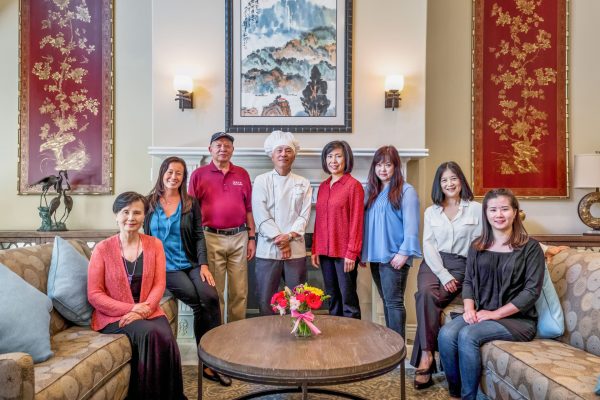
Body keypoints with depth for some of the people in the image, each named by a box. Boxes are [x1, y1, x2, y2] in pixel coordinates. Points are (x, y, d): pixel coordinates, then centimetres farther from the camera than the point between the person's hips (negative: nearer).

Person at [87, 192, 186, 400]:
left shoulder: (154, 245, 6)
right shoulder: (102, 249, -2)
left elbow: (159, 284, 0)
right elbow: (94, 295, -5)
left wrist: (144, 309, -18)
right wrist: (131, 308, -15)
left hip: (148, 312, 2)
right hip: (114, 316, -2)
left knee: (166, 338, -29)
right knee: (150, 333, -31)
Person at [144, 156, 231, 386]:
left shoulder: (191, 203, 10)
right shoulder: (149, 203, 8)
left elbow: (199, 236, 5)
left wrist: (204, 265, -7)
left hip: (191, 264, 2)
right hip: (164, 266, -2)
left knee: (211, 298, -25)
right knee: (199, 303, -22)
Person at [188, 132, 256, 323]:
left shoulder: (242, 174, 9)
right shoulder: (199, 174, 2)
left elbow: (249, 209, 10)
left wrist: (251, 238, 6)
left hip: (239, 238, 2)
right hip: (211, 238, -2)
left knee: (240, 292, 9)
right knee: (213, 292, 7)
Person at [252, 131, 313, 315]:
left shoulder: (303, 183, 9)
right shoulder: (261, 181, 3)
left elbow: (304, 215, 2)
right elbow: (261, 215, -6)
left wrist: (289, 236, -12)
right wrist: (278, 238, -13)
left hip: (296, 249, 2)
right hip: (268, 249, -1)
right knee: (266, 299, 4)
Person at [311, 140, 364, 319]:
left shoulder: (353, 185, -8)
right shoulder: (323, 186, 12)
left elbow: (356, 221, -10)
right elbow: (318, 220, 13)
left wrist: (352, 252, -13)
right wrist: (315, 249, 10)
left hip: (344, 252, -6)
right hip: (325, 251, 6)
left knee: (348, 299, 2)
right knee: (332, 298, 15)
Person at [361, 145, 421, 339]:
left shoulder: (406, 191, -6)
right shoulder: (371, 191, 14)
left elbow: (411, 224, -12)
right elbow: (366, 222, 12)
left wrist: (404, 252, -18)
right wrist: (363, 251, 9)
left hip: (394, 256, -7)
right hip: (375, 256, 7)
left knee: (393, 301, -5)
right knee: (387, 301, 15)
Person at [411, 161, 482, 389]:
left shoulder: (475, 209, 7)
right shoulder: (431, 212, 14)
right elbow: (428, 245, 5)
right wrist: (443, 274, -9)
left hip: (461, 265, -2)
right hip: (433, 264, 2)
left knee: (432, 298, -28)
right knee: (426, 293, -30)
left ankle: (425, 356, -21)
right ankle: (427, 354, -29)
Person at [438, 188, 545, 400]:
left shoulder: (530, 247, -2)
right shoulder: (477, 246, 12)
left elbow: (532, 291, -9)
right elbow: (468, 281, 12)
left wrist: (495, 313, -16)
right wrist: (469, 308, -9)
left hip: (518, 319, -4)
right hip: (481, 314, 4)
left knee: (468, 335, -29)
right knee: (446, 334, -25)